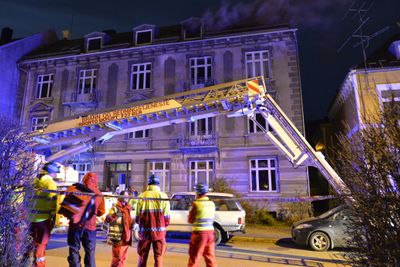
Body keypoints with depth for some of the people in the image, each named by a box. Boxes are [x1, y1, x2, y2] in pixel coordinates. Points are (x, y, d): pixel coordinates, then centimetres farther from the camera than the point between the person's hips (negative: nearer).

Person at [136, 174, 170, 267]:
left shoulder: (142, 196, -1)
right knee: (158, 257, 9)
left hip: (144, 231, 2)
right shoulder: (163, 196, -5)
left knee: (142, 257, 15)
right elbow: (166, 216, -5)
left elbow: (137, 216, 1)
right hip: (159, 231, -1)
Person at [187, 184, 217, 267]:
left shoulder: (196, 204, -11)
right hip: (210, 232, 5)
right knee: (210, 257, 14)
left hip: (199, 233, -5)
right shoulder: (212, 204, 5)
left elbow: (190, 220, -4)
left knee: (194, 257, 6)